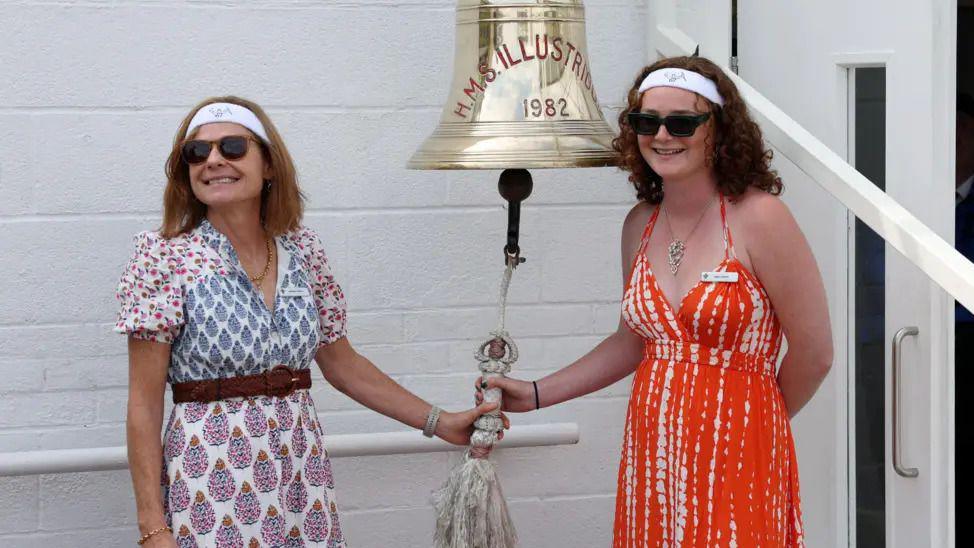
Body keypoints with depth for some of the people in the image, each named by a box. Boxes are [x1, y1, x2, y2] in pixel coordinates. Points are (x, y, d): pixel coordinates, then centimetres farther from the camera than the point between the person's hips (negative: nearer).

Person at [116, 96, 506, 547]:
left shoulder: (304, 251, 5)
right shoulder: (166, 257, -7)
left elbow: (341, 363, 17)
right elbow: (144, 405, -8)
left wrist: (439, 422, 14)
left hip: (301, 475, 4)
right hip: (212, 483, -4)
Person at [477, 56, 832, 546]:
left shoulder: (758, 219, -11)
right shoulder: (640, 225, 8)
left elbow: (814, 354, -6)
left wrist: (758, 420, 8)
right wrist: (535, 394, 16)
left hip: (735, 467, -5)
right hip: (649, 464, 5)